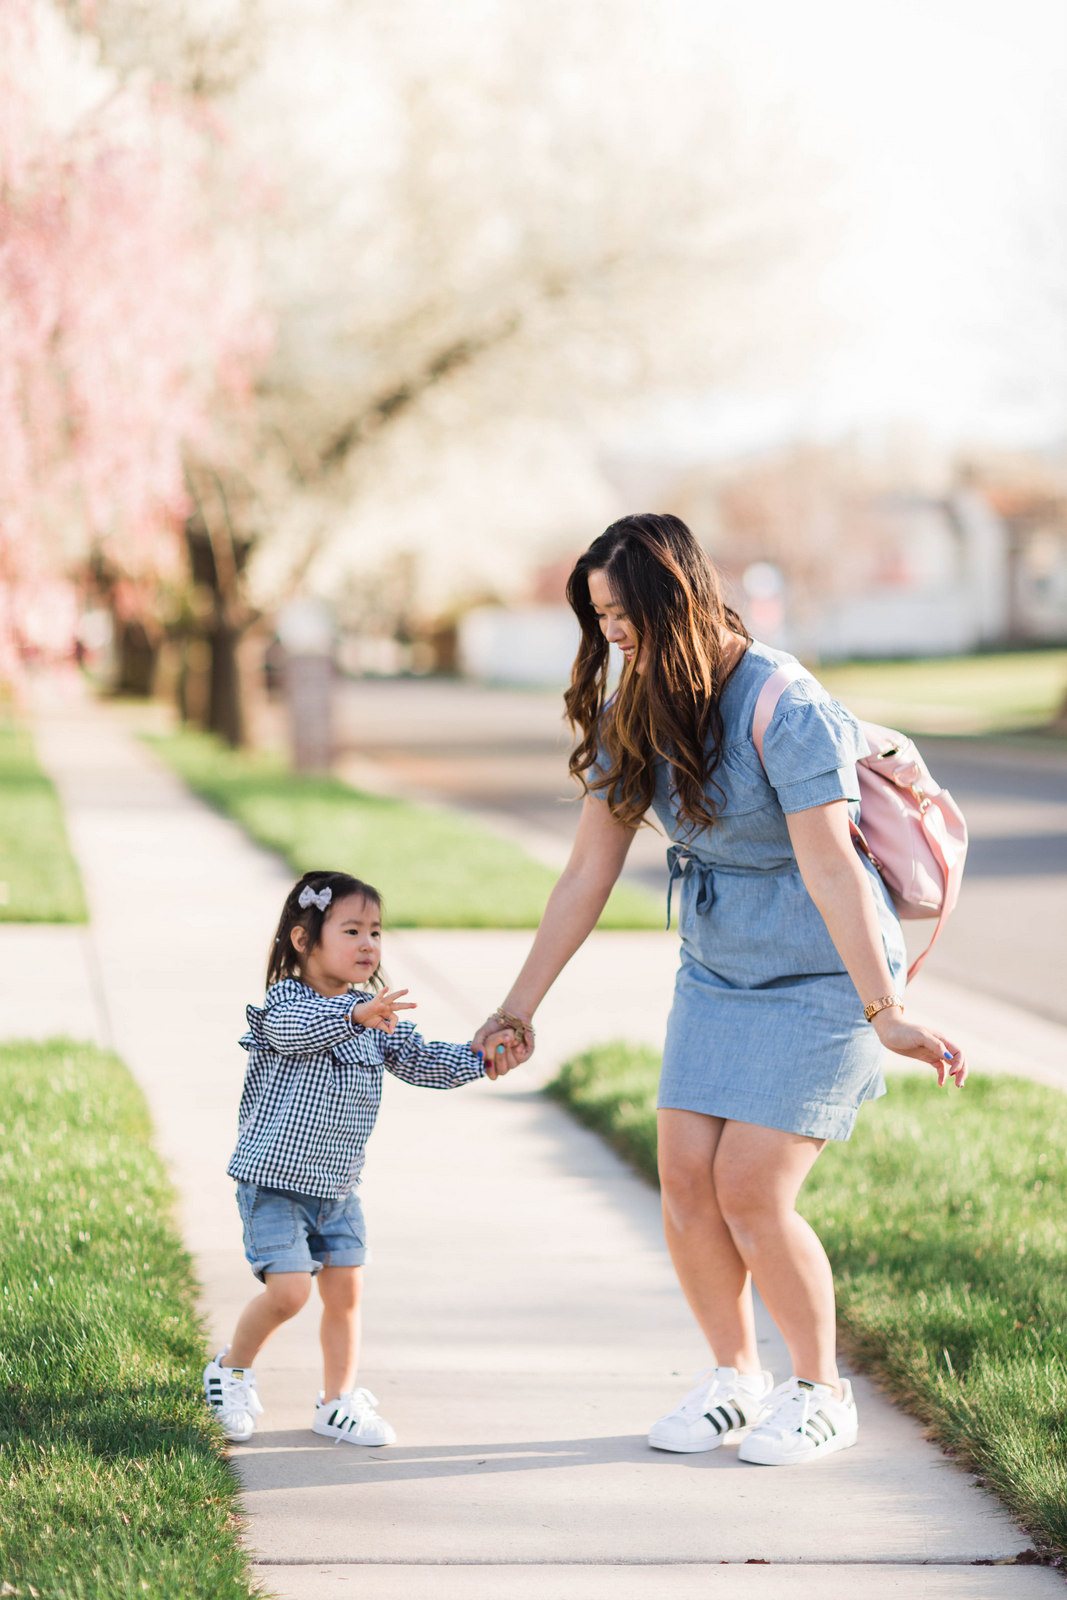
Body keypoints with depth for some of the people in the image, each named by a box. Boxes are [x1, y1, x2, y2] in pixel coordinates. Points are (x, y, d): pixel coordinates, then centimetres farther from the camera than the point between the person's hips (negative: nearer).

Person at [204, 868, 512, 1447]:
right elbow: (298, 1031, -37)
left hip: (338, 1184, 7)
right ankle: (232, 1369, 11)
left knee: (345, 1292, 7)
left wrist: (480, 1058, -8)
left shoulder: (377, 1016, 7)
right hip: (275, 1180, -6)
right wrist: (356, 1016, -54)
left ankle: (338, 1403, 21)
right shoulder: (285, 1003, -15)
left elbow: (419, 1062, 7)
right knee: (288, 1290, -14)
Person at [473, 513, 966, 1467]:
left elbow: (829, 866, -30)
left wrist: (885, 1014, -33)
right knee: (685, 1181, -2)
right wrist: (519, 1010, 6)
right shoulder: (634, 717, -1)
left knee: (750, 1192, -11)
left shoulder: (788, 710, -23)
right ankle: (736, 1379, 18)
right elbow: (589, 871, 5)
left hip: (820, 976, -6)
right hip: (716, 972, 7)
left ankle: (822, 1394, 9)